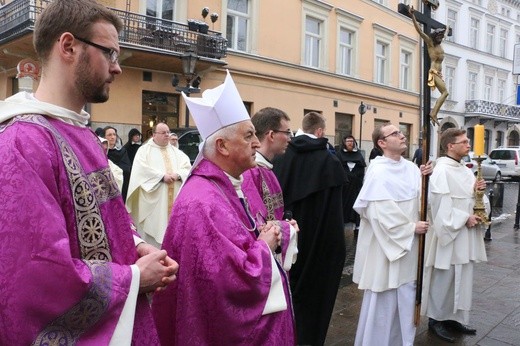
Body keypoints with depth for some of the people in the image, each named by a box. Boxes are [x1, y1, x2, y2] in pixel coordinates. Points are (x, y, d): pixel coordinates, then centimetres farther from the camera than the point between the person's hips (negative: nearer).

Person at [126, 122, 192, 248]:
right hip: (153, 199, -4)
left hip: (174, 198, 4)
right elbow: (142, 169, -11)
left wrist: (178, 174, -13)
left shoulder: (176, 151, 18)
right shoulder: (144, 150, 4)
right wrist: (162, 176, -16)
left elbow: (187, 167, 7)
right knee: (153, 226, -5)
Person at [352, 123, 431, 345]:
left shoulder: (411, 168, 5)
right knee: (383, 299, 5)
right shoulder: (377, 172, -18)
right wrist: (411, 228, -13)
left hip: (408, 243, 8)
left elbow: (419, 199, 12)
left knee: (405, 296, 19)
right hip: (386, 244, -7)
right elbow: (381, 212, -22)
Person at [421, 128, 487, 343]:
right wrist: (465, 218, -17)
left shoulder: (465, 170, 11)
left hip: (465, 234, 9)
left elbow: (466, 197, 18)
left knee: (462, 279, 15)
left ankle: (455, 318, 28)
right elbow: (441, 204, -20)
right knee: (444, 279, 2)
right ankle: (436, 319, 16)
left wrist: (477, 190, -1)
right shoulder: (442, 170, -16)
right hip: (449, 233, -8)